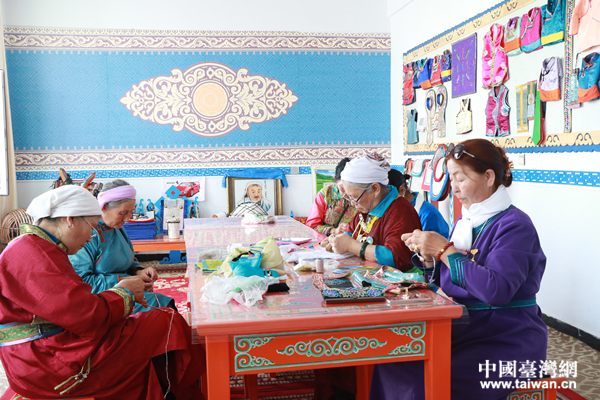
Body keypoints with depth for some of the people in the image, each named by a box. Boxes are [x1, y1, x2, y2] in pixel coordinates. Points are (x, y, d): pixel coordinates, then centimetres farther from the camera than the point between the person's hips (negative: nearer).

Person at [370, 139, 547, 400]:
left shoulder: (515, 225, -12)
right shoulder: (465, 222, 12)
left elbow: (496, 290, -27)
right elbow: (445, 281, 19)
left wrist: (444, 250, -19)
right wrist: (427, 256, -2)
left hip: (506, 340, -7)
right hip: (459, 328, 7)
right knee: (391, 363, -10)